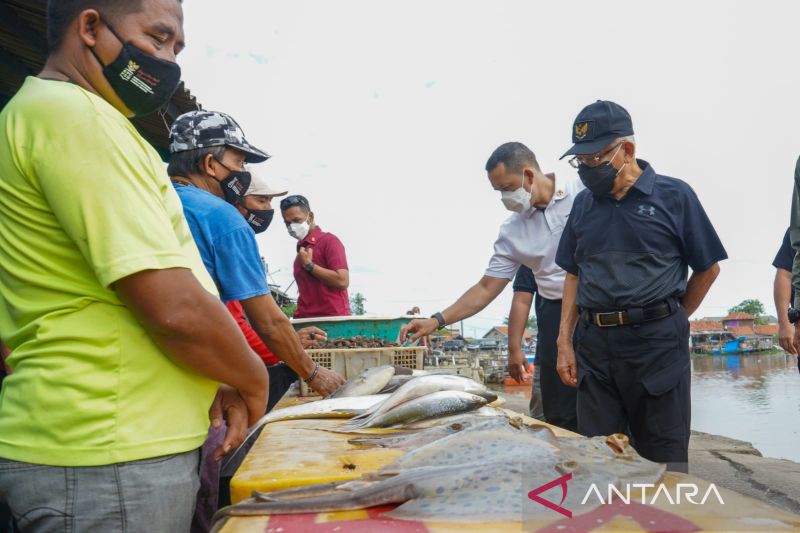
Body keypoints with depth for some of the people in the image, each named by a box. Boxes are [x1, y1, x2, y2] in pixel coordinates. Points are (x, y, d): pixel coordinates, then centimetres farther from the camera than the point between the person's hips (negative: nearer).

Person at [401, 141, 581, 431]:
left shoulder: (584, 191, -6)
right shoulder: (512, 232, 7)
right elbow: (486, 288, 9)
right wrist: (437, 321, 1)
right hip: (557, 318, 4)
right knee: (561, 418, 5)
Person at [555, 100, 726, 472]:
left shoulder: (674, 196, -2)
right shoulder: (583, 204, 10)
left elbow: (708, 269, 5)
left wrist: (669, 323, 7)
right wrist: (565, 342, 6)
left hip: (656, 346, -3)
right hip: (594, 346, 4)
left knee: (664, 461, 7)